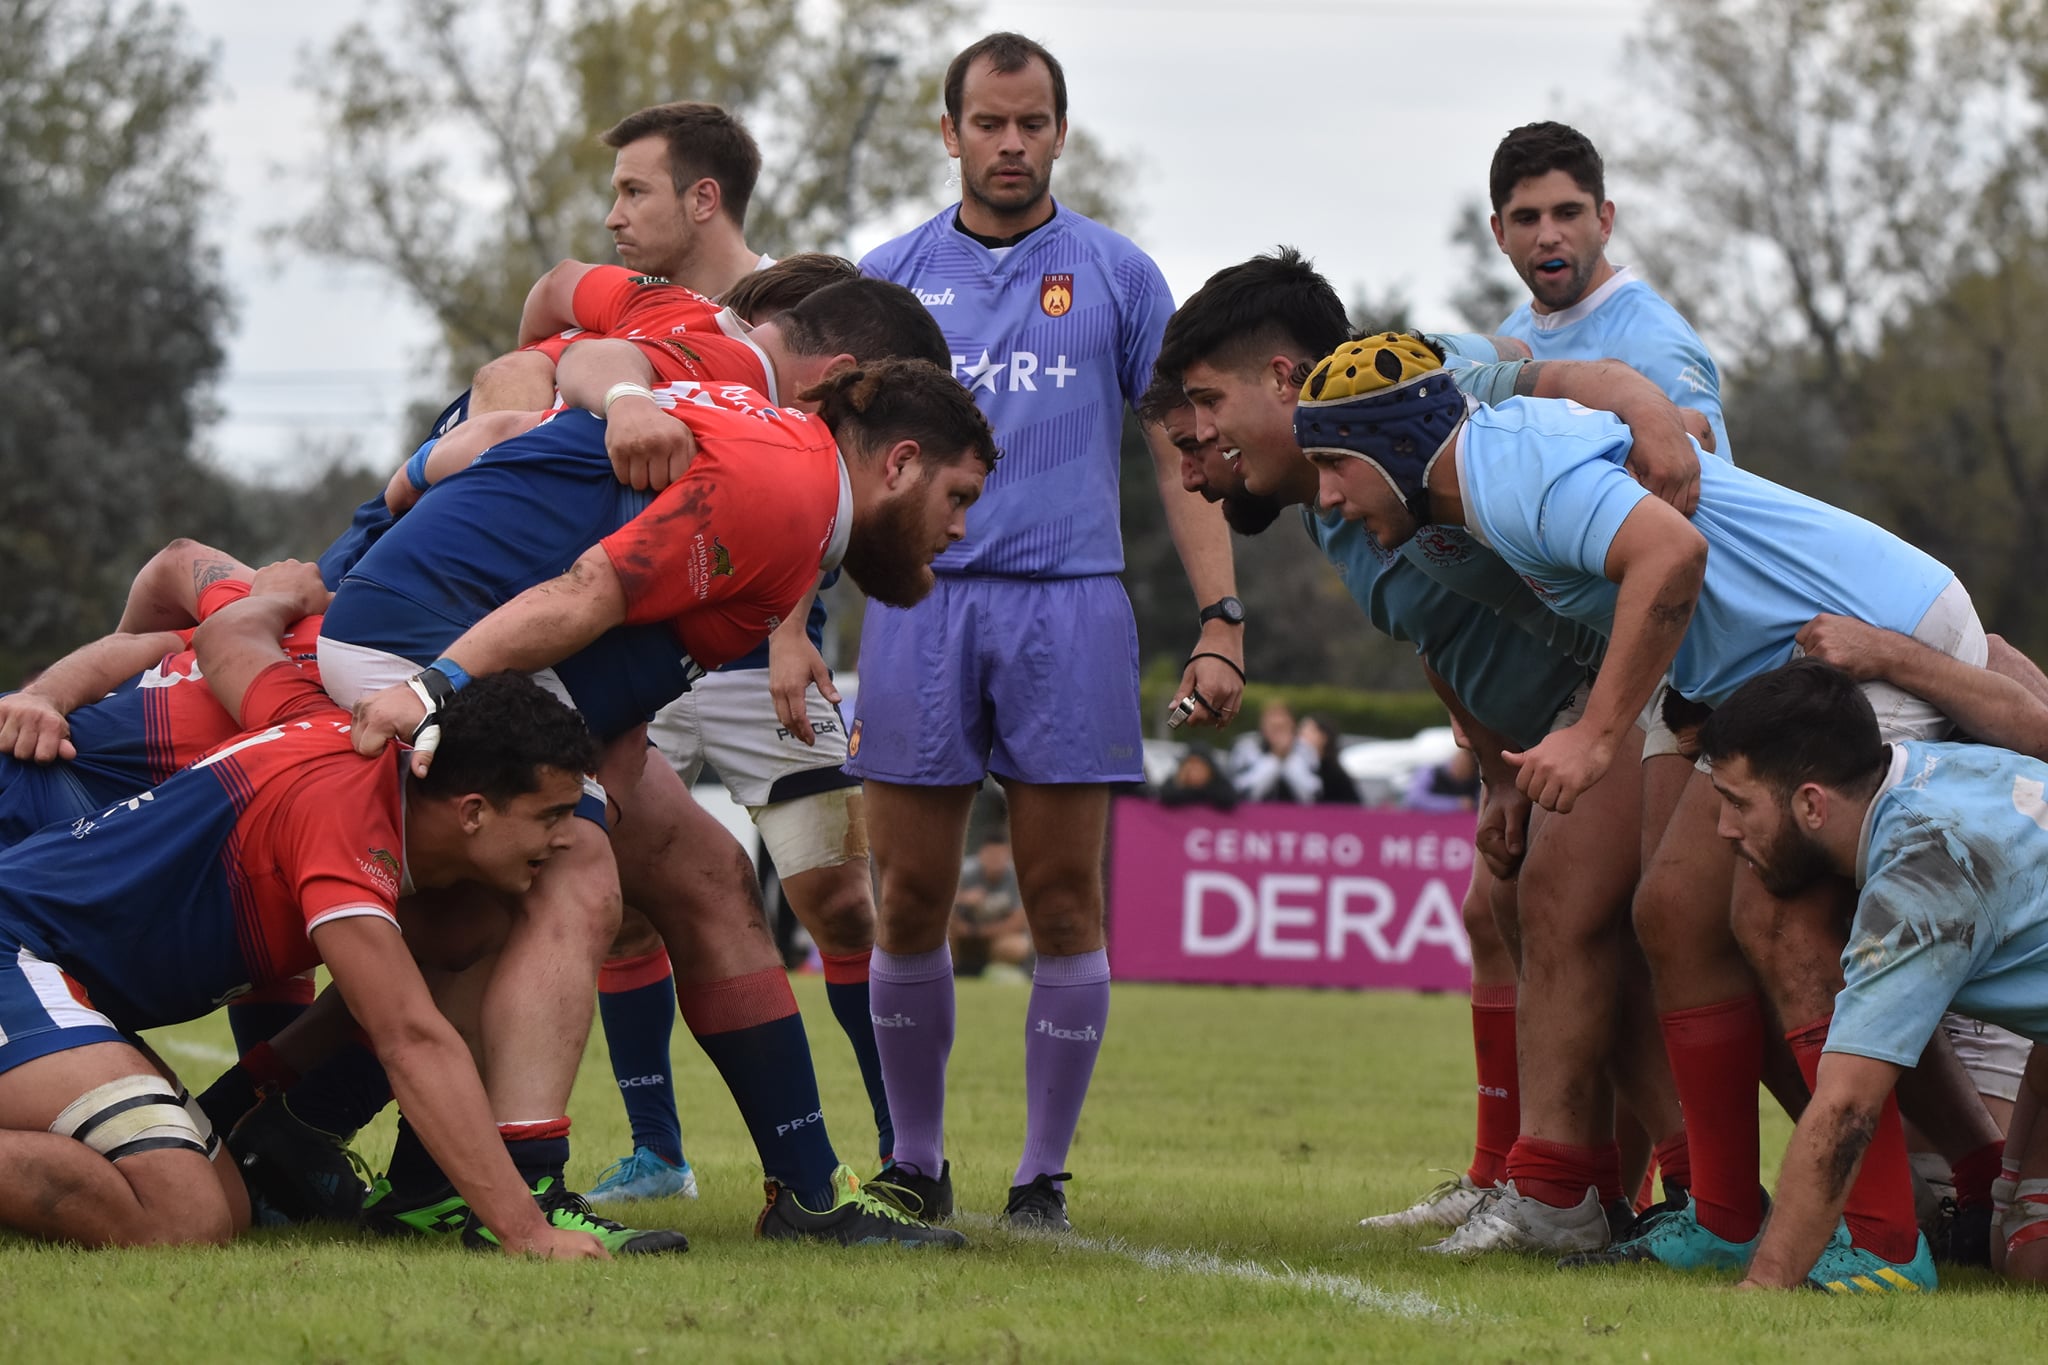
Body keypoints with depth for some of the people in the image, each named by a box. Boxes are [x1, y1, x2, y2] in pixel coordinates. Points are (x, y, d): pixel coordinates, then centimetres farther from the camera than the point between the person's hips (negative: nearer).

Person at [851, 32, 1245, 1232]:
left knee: (1066, 904, -2)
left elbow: (1180, 454, 9)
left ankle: (1044, 1175, 5)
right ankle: (916, 1166, 14)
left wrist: (1221, 619, 0)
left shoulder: (1119, 276, 9)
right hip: (919, 603, 1)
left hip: (1069, 605, -1)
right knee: (911, 906, 0)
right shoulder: (889, 278, 11)